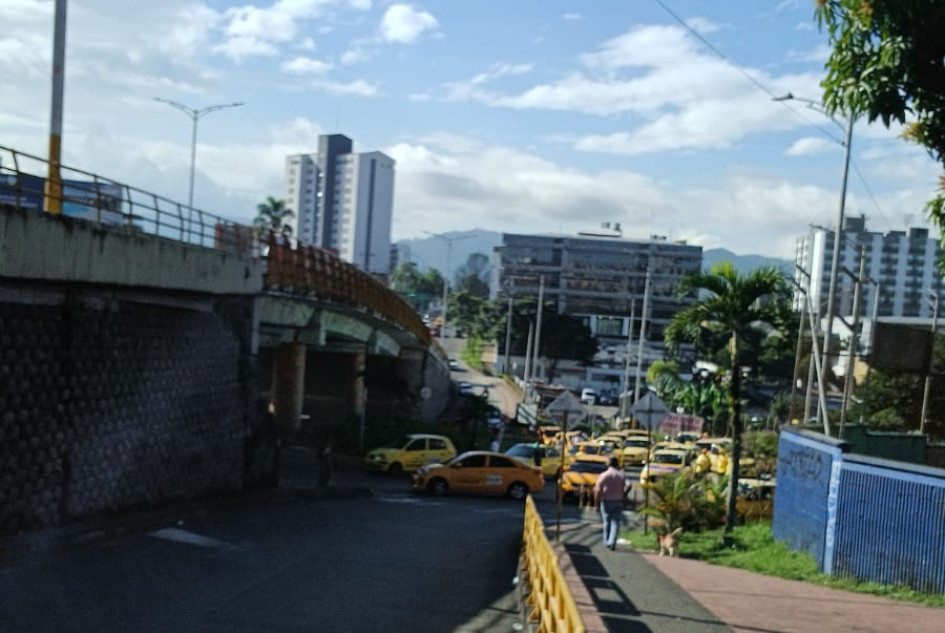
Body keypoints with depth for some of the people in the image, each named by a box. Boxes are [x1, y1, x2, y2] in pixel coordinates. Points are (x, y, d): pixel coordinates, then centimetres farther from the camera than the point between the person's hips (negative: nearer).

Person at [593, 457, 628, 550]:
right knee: (615, 523, 1)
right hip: (618, 502, 0)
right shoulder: (622, 475, 1)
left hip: (606, 501, 0)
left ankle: (607, 542, 19)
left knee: (607, 522, 12)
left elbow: (597, 491, -8)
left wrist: (596, 504, -3)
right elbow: (626, 488, -8)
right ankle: (612, 542, -12)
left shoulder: (603, 475, -5)